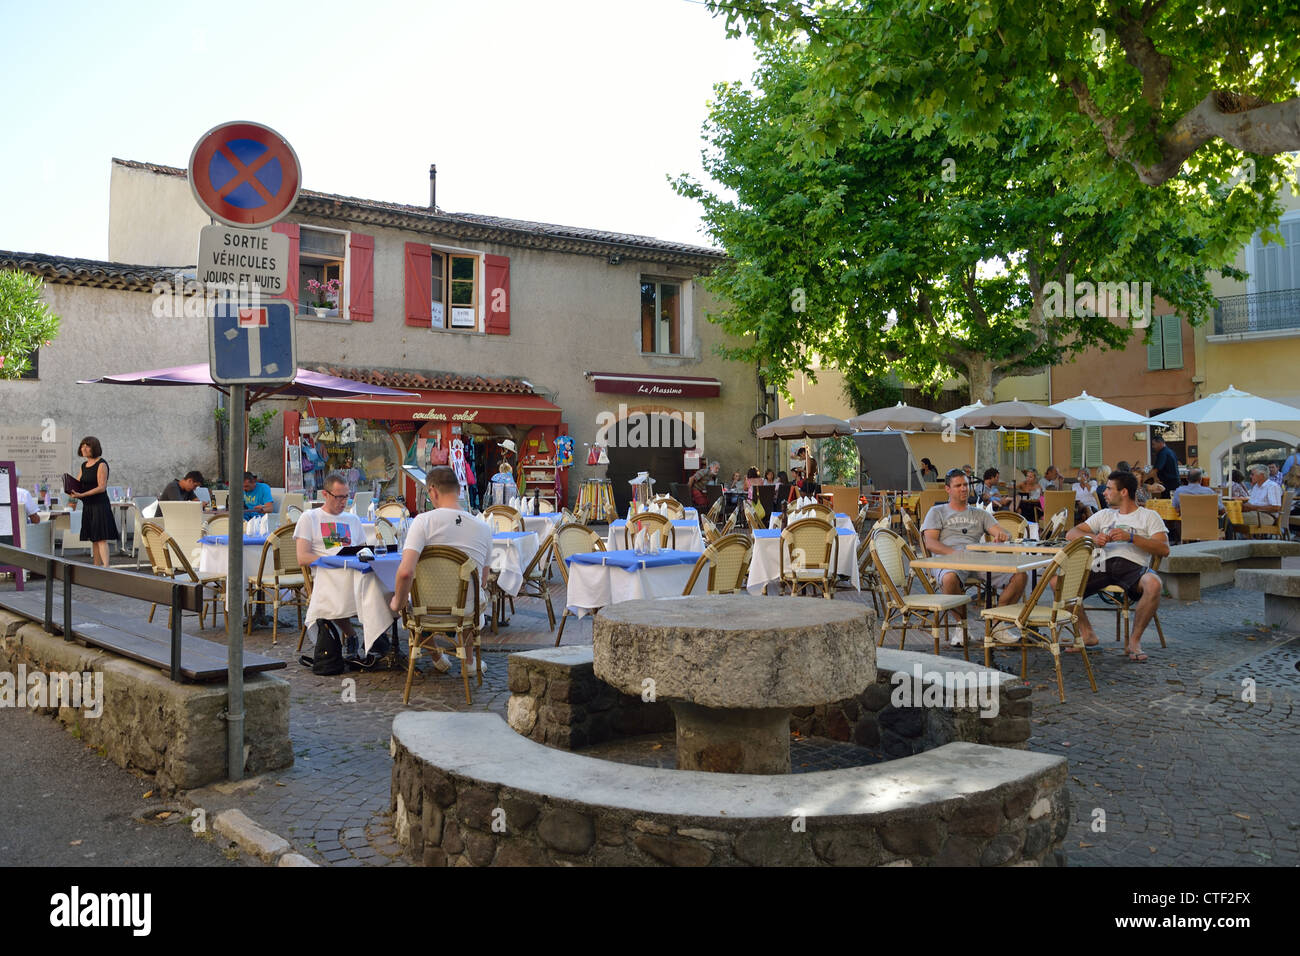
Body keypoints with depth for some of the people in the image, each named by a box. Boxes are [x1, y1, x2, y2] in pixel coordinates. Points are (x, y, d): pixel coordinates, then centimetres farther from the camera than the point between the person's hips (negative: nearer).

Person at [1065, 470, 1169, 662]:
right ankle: (1087, 633, -6)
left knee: (1153, 584, -39)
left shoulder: (1148, 516, 14)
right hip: (1103, 566, 3)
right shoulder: (1105, 515, 27)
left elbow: (1164, 549, -1)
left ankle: (1134, 640, -19)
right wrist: (1093, 538, -3)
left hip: (1133, 565, -3)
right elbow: (1071, 534, 19)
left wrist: (1131, 537, -14)